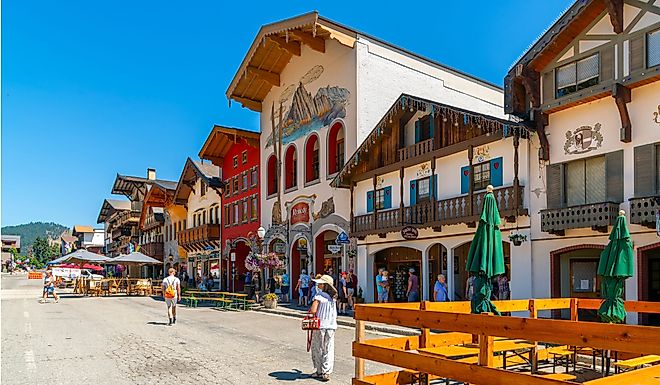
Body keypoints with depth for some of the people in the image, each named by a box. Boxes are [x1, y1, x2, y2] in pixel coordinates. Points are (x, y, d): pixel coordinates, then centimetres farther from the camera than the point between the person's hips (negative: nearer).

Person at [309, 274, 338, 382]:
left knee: (317, 349, 10)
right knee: (328, 350, 8)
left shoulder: (319, 296, -11)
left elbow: (313, 311, -20)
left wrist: (310, 310, 2)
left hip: (320, 325, -5)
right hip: (331, 326, 5)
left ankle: (320, 371, 16)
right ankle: (327, 372, 9)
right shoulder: (333, 297, 6)